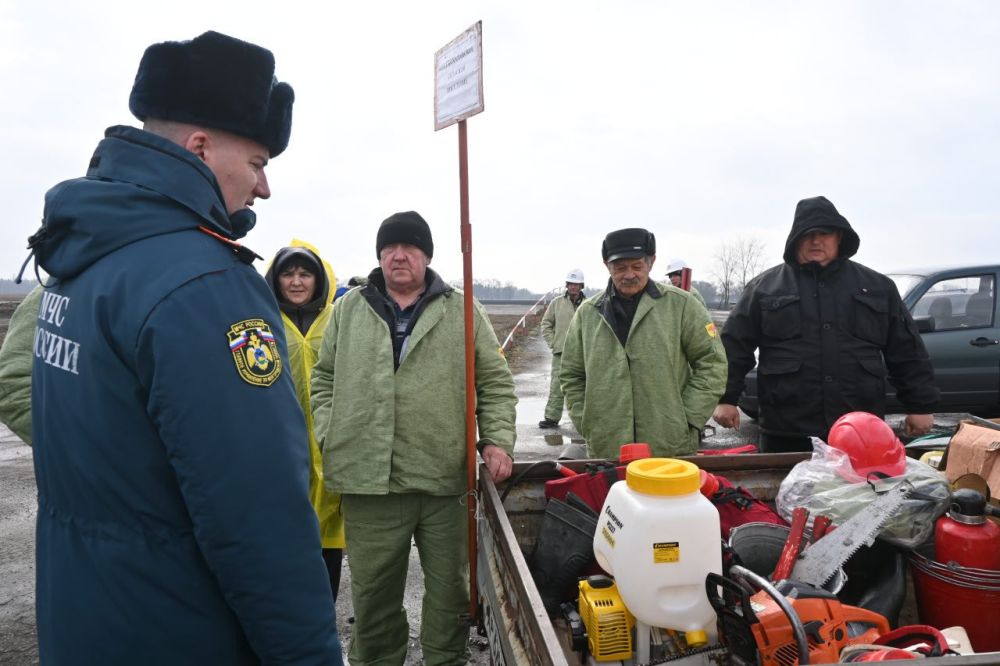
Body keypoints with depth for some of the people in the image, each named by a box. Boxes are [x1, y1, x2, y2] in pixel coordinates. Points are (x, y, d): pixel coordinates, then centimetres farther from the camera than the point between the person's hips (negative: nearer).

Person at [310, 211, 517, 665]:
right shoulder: (348, 310, 9)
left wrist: (497, 439, -7)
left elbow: (496, 383, 5)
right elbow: (324, 379, 13)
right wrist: (328, 438, 1)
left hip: (446, 476, 0)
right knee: (373, 591, 15)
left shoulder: (463, 312, 4)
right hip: (368, 478, 1)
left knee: (449, 587, 15)